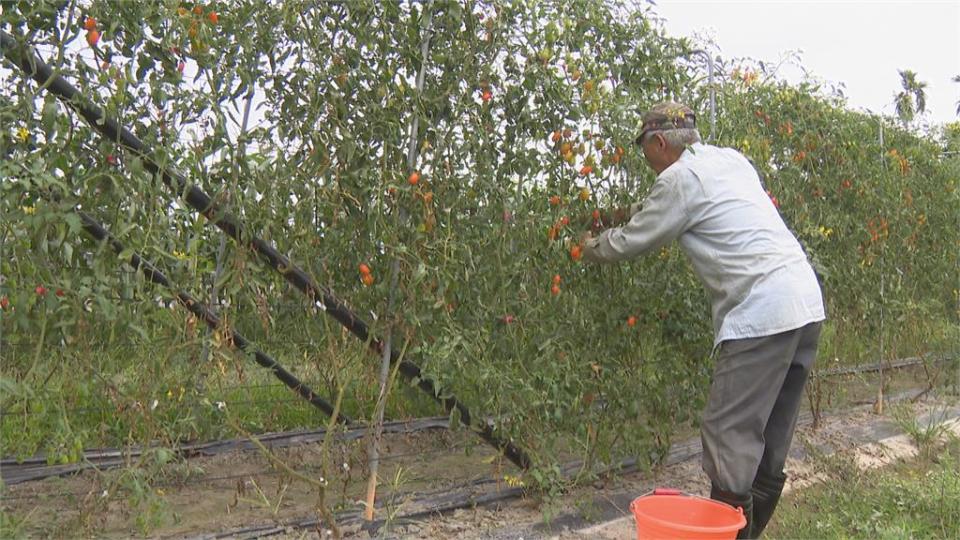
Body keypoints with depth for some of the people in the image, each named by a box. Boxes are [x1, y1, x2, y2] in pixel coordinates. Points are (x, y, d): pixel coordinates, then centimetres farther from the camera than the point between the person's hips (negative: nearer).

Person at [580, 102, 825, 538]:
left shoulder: (680, 178, -7)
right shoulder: (731, 160, 18)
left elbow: (633, 242, 2)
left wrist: (592, 247, 21)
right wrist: (642, 211, 37)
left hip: (761, 315, -9)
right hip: (806, 303, 10)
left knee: (729, 433, -3)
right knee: (771, 436, 15)